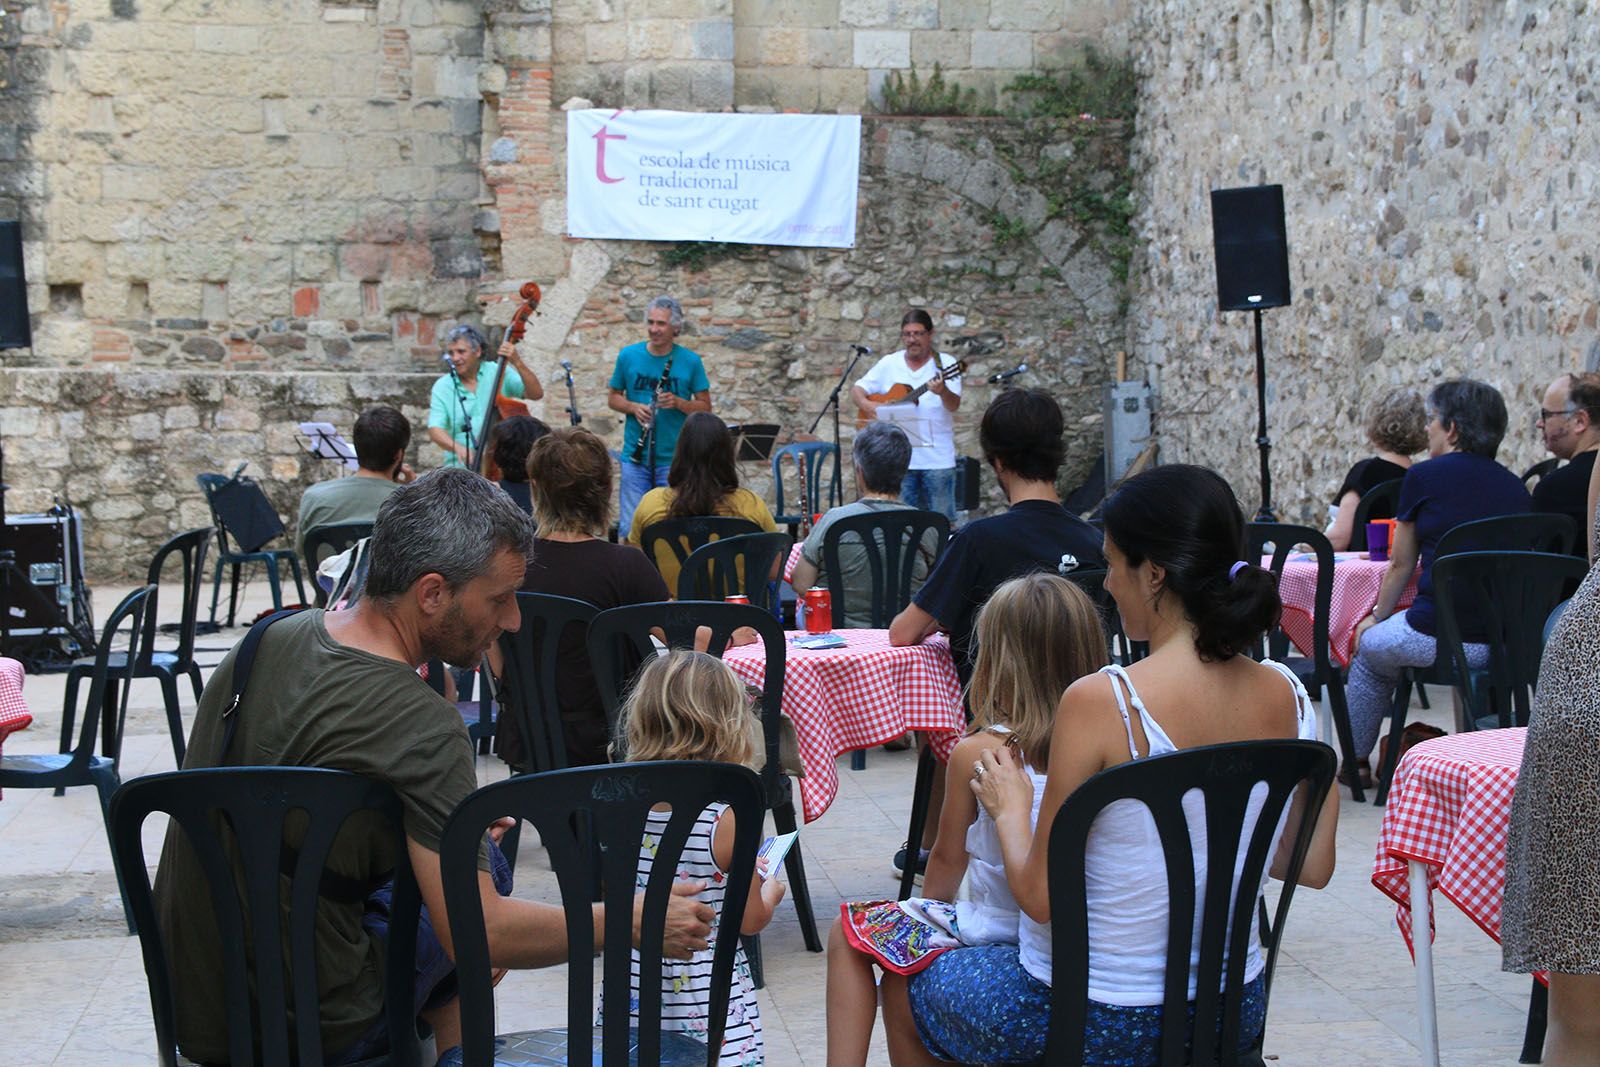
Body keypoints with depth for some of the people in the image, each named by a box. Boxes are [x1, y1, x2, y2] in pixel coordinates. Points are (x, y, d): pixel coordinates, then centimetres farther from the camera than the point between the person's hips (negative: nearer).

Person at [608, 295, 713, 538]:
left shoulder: (690, 361, -1)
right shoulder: (628, 356, 3)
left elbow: (705, 408, 3)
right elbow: (612, 399, 12)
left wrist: (678, 403, -16)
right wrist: (633, 407, -9)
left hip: (673, 459, -1)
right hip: (635, 456, 1)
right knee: (629, 527, 1)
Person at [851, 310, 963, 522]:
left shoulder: (945, 364, 0)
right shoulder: (889, 364, 9)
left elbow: (954, 405, -12)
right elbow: (856, 390, 10)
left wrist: (942, 392, -34)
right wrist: (868, 405, -11)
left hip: (938, 458, -2)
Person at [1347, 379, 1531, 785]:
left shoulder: (1424, 477, -2)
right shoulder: (1514, 486, 12)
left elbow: (1401, 565, 7)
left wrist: (1376, 618, 24)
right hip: (1506, 642, 5)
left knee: (1369, 647, 25)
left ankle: (1354, 759, 38)